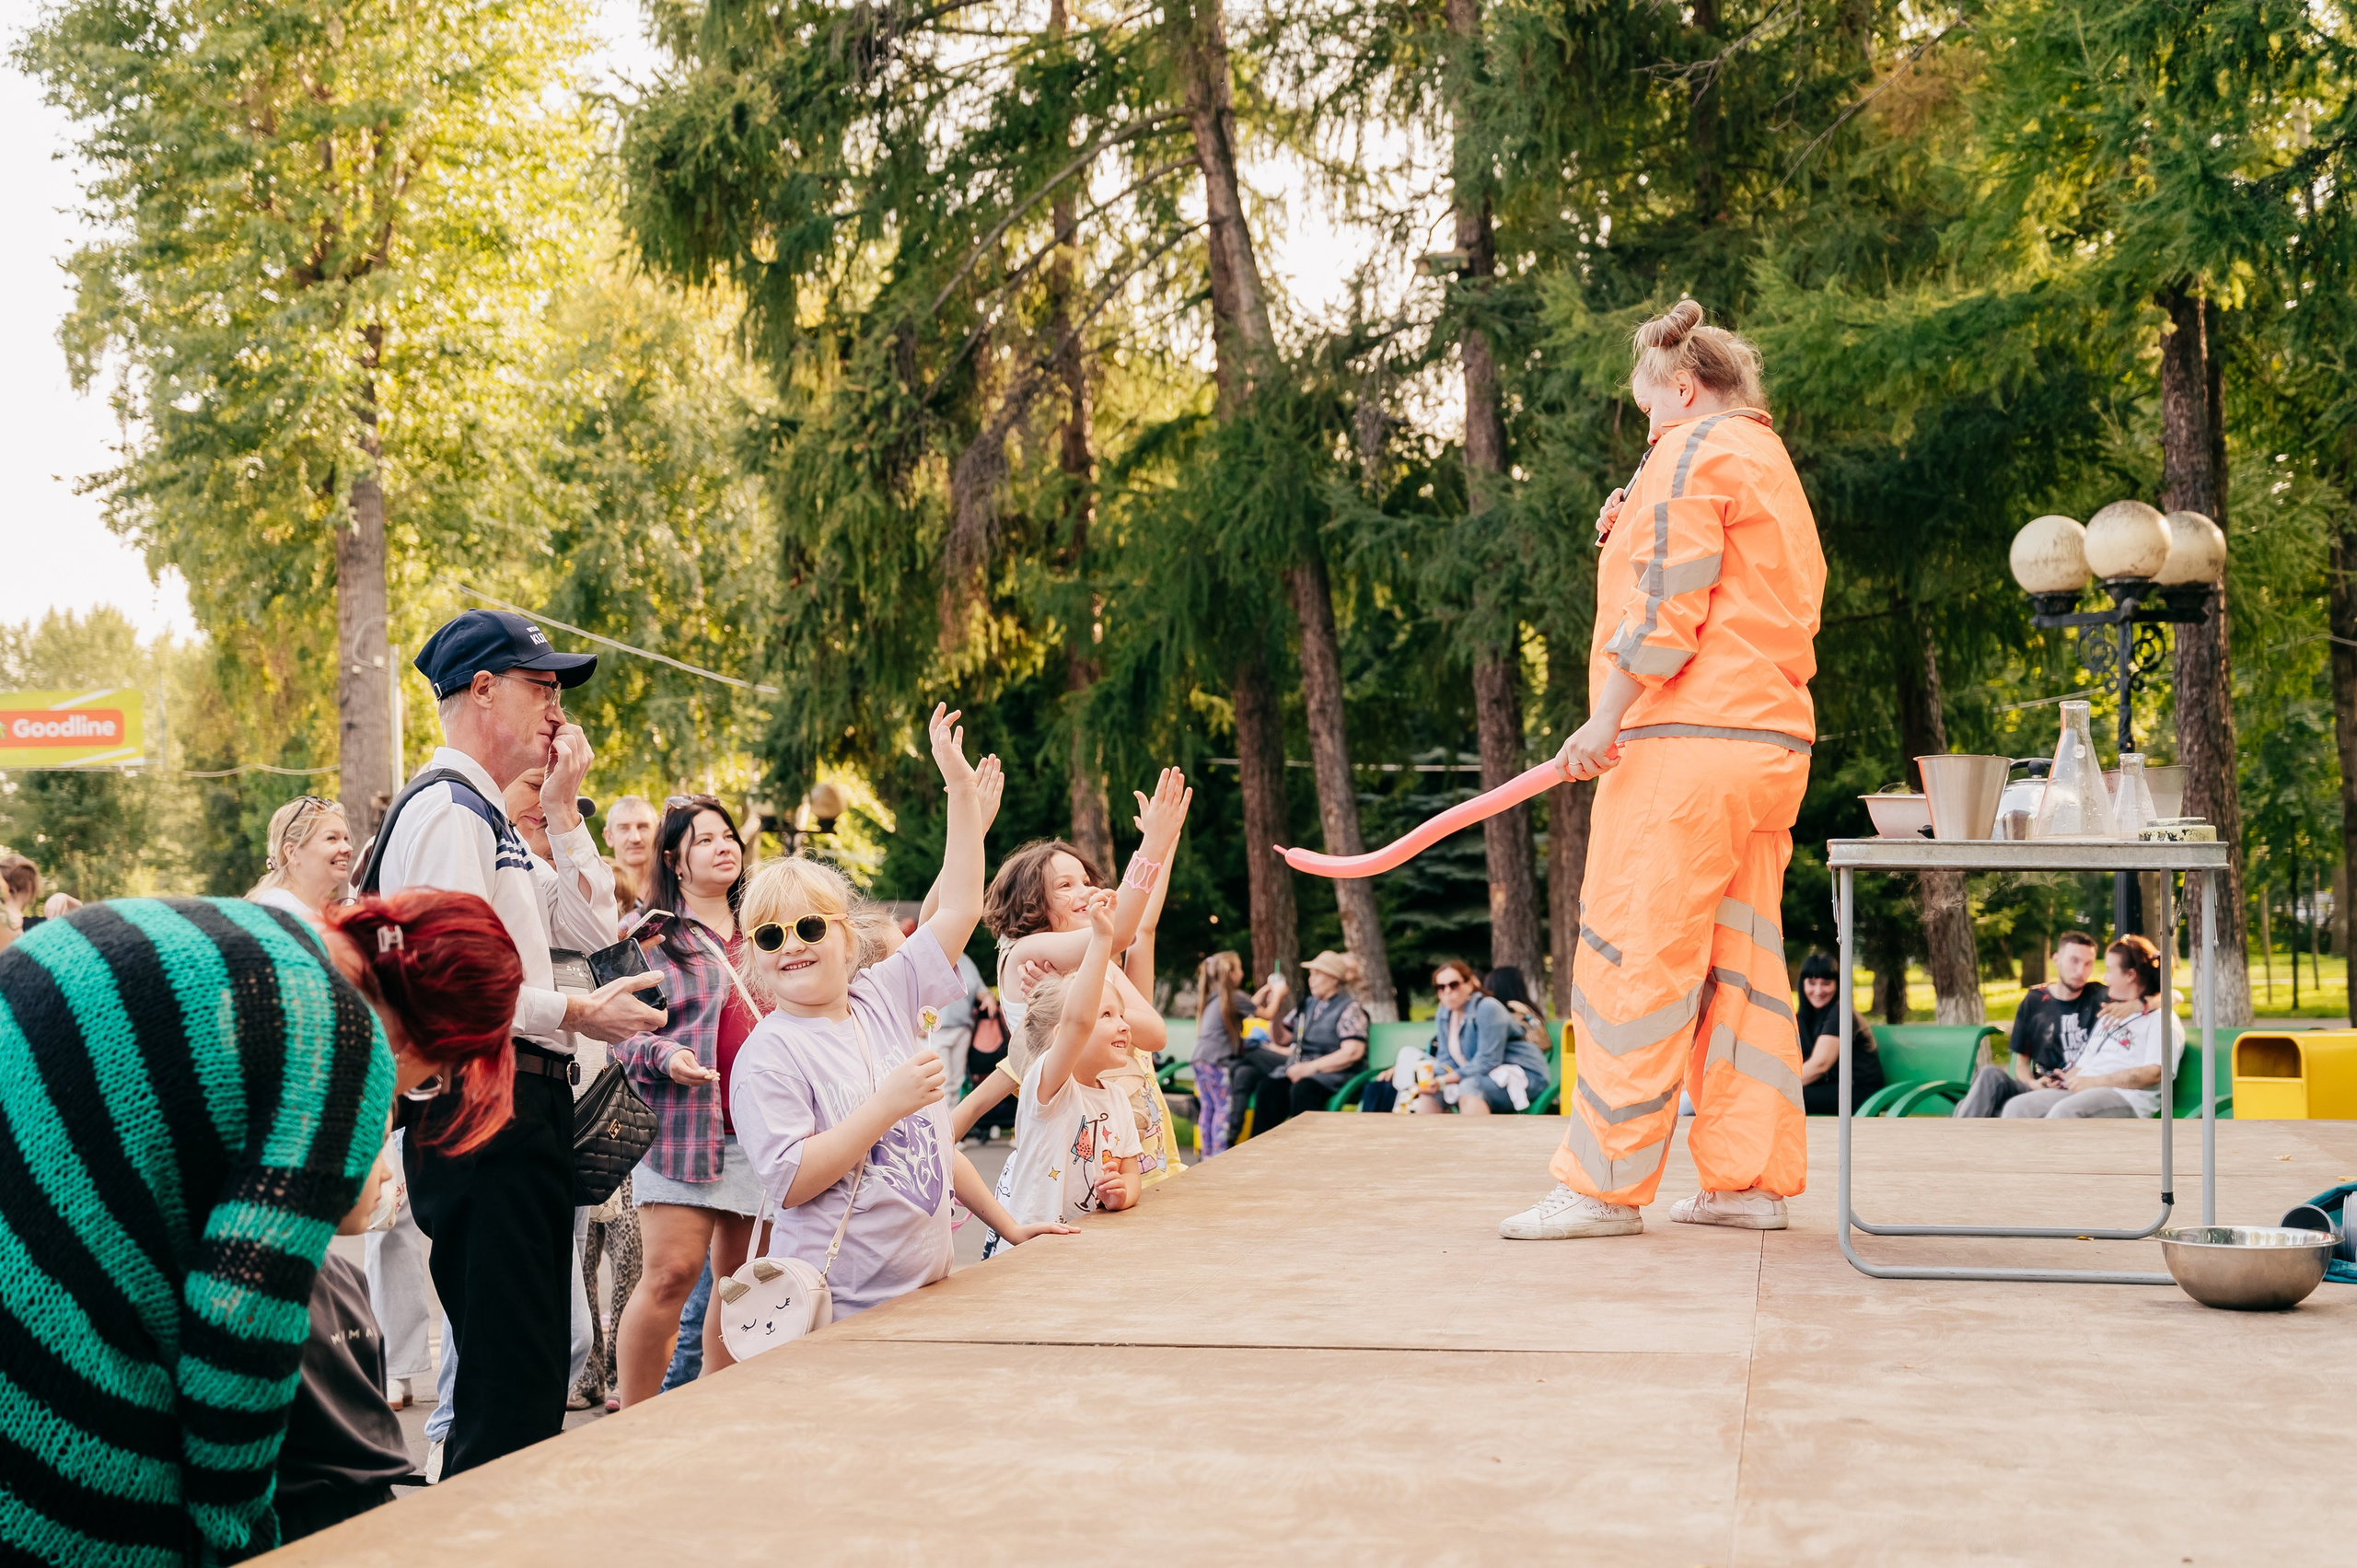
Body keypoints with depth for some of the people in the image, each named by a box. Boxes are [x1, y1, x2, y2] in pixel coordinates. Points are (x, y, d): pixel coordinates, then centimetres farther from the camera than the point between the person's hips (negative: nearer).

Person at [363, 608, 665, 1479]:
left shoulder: (485, 816, 22)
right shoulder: (445, 809, -11)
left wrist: (562, 807, 17)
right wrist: (574, 1013, -16)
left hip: (521, 1111, 11)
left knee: (514, 1369, 16)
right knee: (512, 1381, -10)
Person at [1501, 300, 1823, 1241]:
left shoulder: (1692, 451, -3)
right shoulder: (1774, 466, 25)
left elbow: (1666, 601, -13)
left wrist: (1607, 717, -14)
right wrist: (1633, 540, 18)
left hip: (1687, 738, -9)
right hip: (1771, 742, 9)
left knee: (1635, 959, -8)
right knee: (1739, 966, 9)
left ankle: (1605, 1186, -7)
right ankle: (1752, 1178, 10)